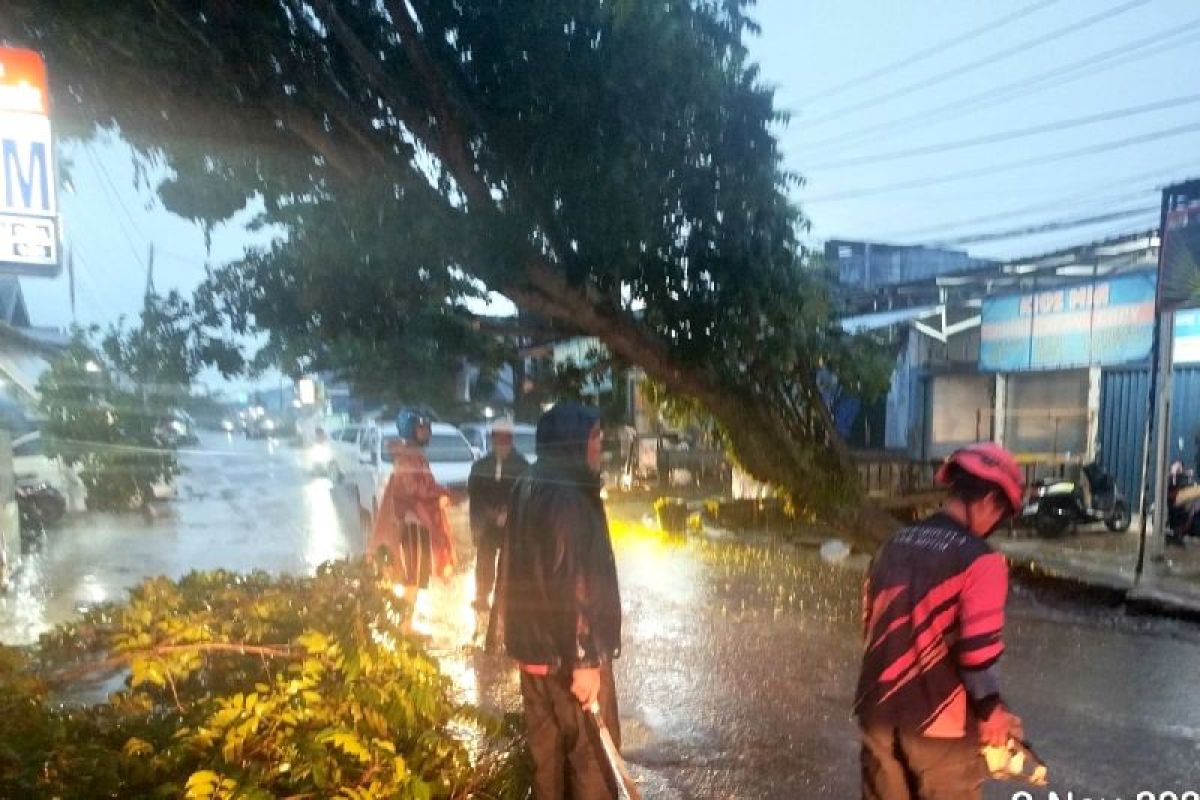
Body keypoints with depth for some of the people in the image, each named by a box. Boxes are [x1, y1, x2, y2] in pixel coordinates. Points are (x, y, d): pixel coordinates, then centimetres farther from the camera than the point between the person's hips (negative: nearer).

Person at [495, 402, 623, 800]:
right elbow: (573, 584, -25)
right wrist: (585, 659, -22)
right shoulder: (567, 497, -22)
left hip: (533, 645, 9)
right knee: (592, 752, 6)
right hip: (567, 651, -9)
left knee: (547, 749, 19)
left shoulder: (527, 489, 6)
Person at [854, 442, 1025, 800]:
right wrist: (991, 711, -4)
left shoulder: (895, 543, 5)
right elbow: (977, 652, -21)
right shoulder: (980, 560, -16)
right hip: (939, 720, -6)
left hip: (880, 710, 6)